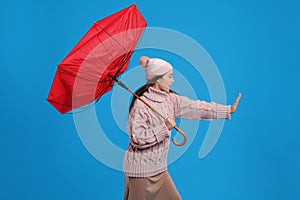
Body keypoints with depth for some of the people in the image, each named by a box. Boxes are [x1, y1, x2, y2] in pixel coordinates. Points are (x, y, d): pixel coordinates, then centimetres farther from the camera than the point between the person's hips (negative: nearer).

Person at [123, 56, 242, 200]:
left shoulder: (170, 99, 5)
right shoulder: (141, 104, -18)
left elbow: (195, 107, 7)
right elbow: (137, 139, -21)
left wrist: (228, 110, 7)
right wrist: (165, 128, -20)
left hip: (159, 168, 8)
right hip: (140, 171, -8)